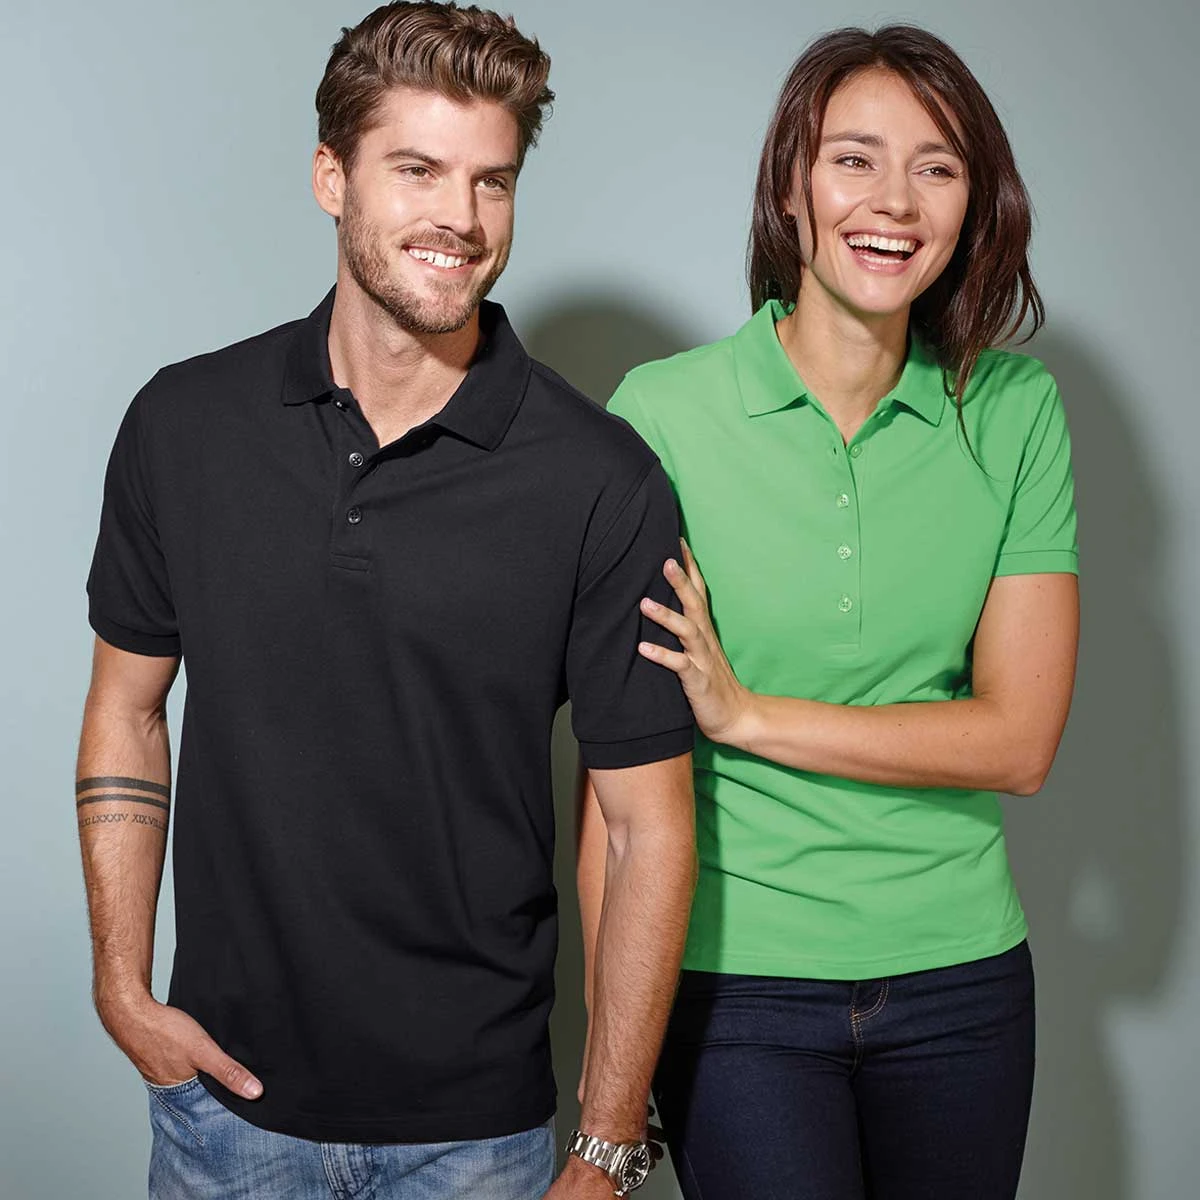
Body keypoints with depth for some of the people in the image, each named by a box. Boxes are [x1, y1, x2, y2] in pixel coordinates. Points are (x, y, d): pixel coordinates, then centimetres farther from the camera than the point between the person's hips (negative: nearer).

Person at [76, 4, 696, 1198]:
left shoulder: (602, 482, -12)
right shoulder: (183, 425, -4)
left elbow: (648, 826, -9)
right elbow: (127, 705, 8)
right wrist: (123, 987, 1)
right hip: (228, 1093, 2)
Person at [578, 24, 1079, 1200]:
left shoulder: (1015, 411, -1)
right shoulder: (661, 411, -8)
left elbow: (1019, 739, -6)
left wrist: (747, 713, -14)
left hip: (958, 975, 3)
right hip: (733, 976, -2)